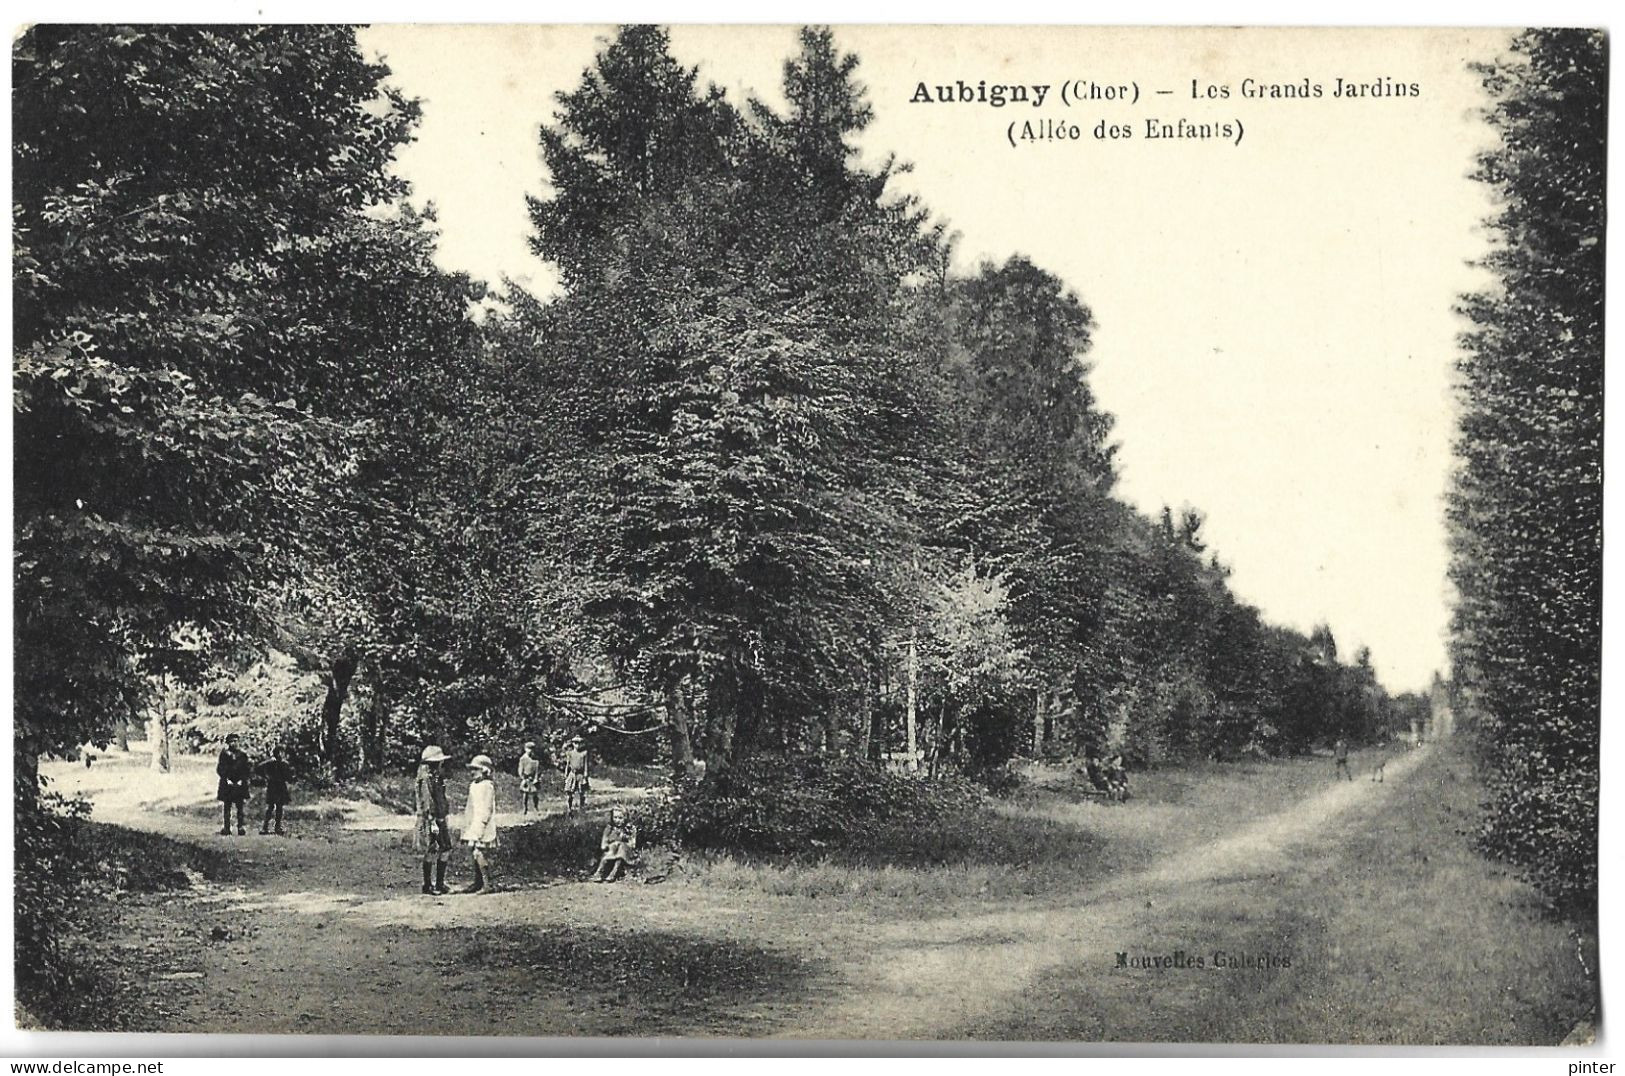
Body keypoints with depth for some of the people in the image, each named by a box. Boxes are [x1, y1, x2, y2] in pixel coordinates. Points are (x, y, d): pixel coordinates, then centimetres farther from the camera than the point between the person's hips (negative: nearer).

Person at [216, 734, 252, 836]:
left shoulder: (242, 754, 8)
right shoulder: (224, 754, 6)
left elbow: (248, 769, 7)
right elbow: (219, 769, 2)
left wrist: (242, 780, -6)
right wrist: (227, 779, -8)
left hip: (240, 784, 0)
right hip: (227, 785, 0)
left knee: (240, 808, -2)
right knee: (226, 807, -1)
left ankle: (241, 828, -1)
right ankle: (226, 828, 1)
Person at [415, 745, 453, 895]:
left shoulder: (437, 777, 13)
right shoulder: (426, 778, -15)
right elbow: (427, 802, -19)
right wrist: (432, 823, -22)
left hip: (440, 819, 9)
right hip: (430, 821, -9)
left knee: (445, 851, 8)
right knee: (431, 854, -3)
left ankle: (439, 884, 16)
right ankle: (427, 886, 7)